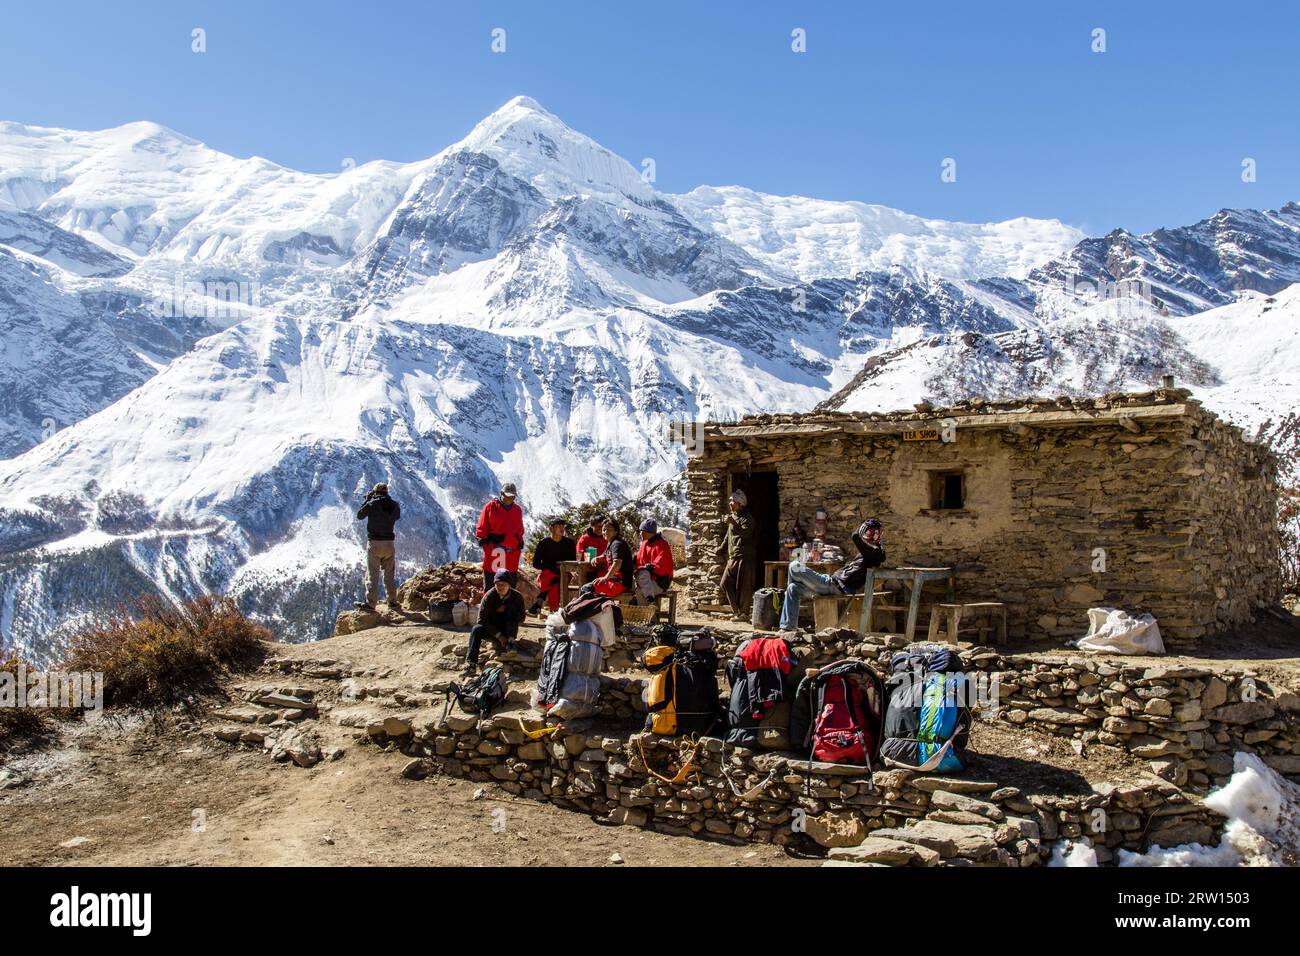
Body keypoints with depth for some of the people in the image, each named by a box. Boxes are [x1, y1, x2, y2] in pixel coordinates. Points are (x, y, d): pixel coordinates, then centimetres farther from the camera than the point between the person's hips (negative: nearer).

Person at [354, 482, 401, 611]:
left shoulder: (372, 504, -11)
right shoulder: (395, 505, -1)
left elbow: (359, 515, 3)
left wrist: (367, 500, 8)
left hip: (374, 543, -3)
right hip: (389, 543, 4)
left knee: (372, 574, -1)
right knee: (390, 574, 15)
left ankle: (370, 603, -3)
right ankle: (391, 599, 22)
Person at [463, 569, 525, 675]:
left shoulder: (517, 597, -7)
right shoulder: (489, 596, -11)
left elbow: (521, 618, -7)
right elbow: (482, 619, -13)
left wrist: (505, 609, -20)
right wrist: (499, 636, -18)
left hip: (508, 631, 0)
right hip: (492, 630, 0)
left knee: (512, 607, -24)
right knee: (476, 630, -31)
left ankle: (510, 642, -27)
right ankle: (471, 665, -40)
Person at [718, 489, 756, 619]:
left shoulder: (747, 517, -6)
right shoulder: (732, 516, 19)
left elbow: (746, 533, -24)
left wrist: (733, 523, -34)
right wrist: (722, 550, 26)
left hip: (745, 557, -8)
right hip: (732, 557, 8)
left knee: (744, 587, -5)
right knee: (725, 583, 2)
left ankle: (744, 613, 5)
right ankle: (737, 611, 12)